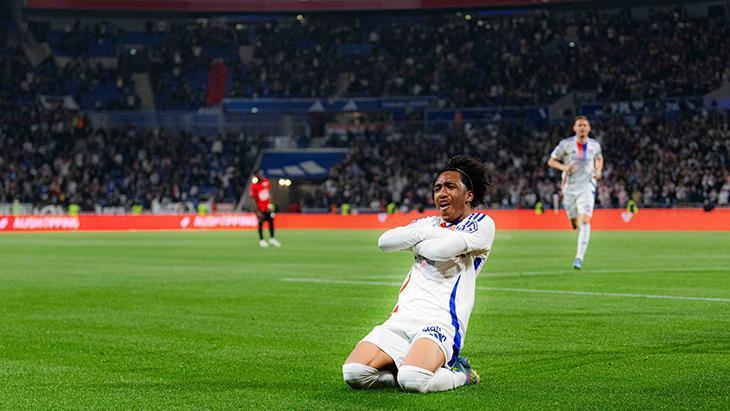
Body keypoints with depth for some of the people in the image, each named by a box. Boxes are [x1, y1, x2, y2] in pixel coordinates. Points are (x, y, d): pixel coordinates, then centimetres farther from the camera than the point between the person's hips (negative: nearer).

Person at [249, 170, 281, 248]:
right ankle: (261, 240, 15)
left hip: (268, 207, 5)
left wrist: (270, 203, 2)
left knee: (271, 221, 7)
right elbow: (253, 200, -14)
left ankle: (272, 238, 20)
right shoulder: (254, 186, -17)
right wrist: (257, 211, -16)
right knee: (260, 223, 3)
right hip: (260, 208, -5)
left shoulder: (267, 182, -1)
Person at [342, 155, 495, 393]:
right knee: (353, 373, -19)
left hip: (441, 322, -6)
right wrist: (425, 232, -2)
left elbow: (442, 249, -14)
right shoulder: (429, 223, 24)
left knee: (412, 380, -35)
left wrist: (414, 241, 6)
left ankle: (461, 374, -3)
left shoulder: (481, 224, 4)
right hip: (402, 319, 6)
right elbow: (385, 242, 8)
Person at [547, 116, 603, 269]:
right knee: (575, 224, 8)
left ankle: (579, 257, -21)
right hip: (569, 187, 1)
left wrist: (598, 171, 3)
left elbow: (599, 158, 23)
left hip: (587, 187, -1)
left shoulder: (594, 145, 2)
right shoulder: (566, 144, -4)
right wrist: (564, 167, -17)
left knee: (585, 221, -18)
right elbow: (551, 161, 2)